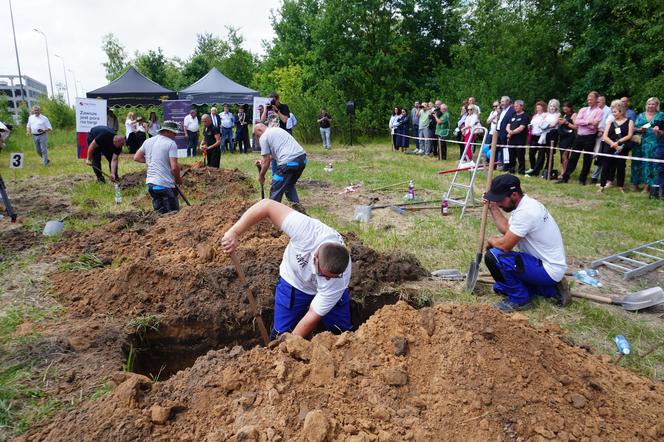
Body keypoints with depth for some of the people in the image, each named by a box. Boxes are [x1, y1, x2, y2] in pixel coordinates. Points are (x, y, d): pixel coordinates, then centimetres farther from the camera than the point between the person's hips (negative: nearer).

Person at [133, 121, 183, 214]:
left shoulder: (148, 141, 11)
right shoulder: (171, 143, -10)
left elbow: (136, 157, 16)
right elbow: (174, 167, -17)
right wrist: (178, 179, 1)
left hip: (150, 183, 7)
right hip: (165, 185, -7)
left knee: (160, 213, 15)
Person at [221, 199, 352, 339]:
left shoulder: (339, 280, -36)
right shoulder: (307, 231, -41)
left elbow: (313, 318, -28)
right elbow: (267, 205, -35)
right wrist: (234, 233, -37)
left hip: (323, 290, 1)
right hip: (293, 282, 0)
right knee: (282, 335, -5)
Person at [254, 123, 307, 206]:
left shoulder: (263, 137, 4)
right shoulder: (277, 129, 29)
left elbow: (266, 160, 2)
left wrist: (261, 176, 15)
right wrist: (263, 162, 41)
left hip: (289, 162, -9)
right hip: (302, 158, 9)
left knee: (275, 190, 5)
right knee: (289, 184, 28)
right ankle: (296, 204, 19)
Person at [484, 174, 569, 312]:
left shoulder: (525, 212, -28)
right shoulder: (524, 204, 4)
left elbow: (505, 245, -27)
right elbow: (508, 229, 15)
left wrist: (491, 241, -6)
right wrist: (493, 208, 12)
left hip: (548, 270, -10)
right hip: (549, 264, 10)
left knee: (493, 256, -24)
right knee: (500, 286, 21)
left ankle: (519, 299, -5)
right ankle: (551, 289, 16)